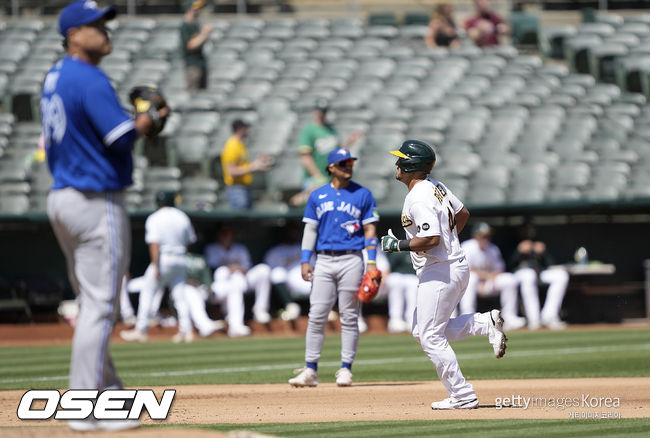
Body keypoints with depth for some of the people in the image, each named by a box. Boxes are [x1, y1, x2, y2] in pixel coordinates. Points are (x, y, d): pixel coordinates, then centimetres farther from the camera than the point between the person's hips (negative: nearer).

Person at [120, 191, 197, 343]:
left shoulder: (154, 219, -7)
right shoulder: (183, 217, 9)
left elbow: (154, 244, -16)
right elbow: (190, 240, 15)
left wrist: (156, 267, -19)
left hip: (163, 259, -5)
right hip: (180, 260, 5)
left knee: (147, 292, 4)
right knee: (179, 295, 7)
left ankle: (141, 331, 3)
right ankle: (186, 331, -1)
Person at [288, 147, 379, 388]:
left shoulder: (362, 194, 6)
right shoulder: (317, 196, 11)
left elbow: (369, 228, 4)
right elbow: (310, 228, 12)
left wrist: (372, 261, -5)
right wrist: (305, 260, 3)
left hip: (351, 260, -2)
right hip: (324, 260, 2)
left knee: (349, 316, -1)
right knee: (316, 315, -3)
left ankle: (345, 370, 4)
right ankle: (310, 370, -1)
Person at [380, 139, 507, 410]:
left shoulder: (419, 199, -20)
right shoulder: (435, 187, 11)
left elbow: (431, 239, -28)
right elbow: (462, 213, 23)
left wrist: (397, 245, -16)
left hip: (440, 273, -10)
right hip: (456, 265, 10)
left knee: (431, 337, -4)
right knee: (422, 331, 16)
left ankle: (462, 396, -2)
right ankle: (485, 323, 7)